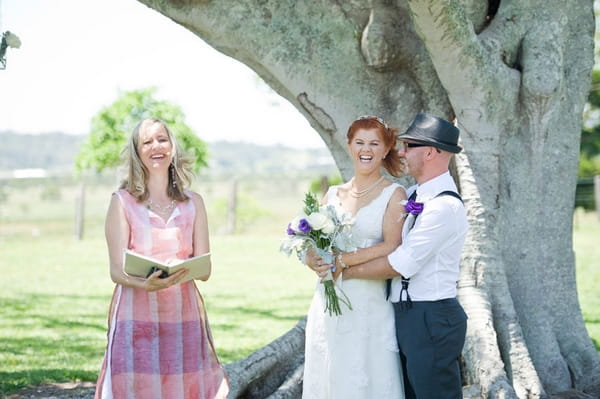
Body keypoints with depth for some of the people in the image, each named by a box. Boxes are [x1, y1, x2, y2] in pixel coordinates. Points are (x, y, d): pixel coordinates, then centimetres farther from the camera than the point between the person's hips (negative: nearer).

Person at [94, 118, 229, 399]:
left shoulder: (193, 202, 10)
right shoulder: (122, 201, 1)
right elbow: (116, 270, -4)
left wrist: (182, 271, -17)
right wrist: (146, 284, -25)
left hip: (184, 316, 3)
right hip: (136, 317, -3)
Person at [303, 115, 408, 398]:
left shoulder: (393, 195, -1)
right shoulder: (333, 194, 12)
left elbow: (391, 248, -13)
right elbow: (312, 248, 11)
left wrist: (342, 261, -16)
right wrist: (315, 260, -12)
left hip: (369, 308, -4)